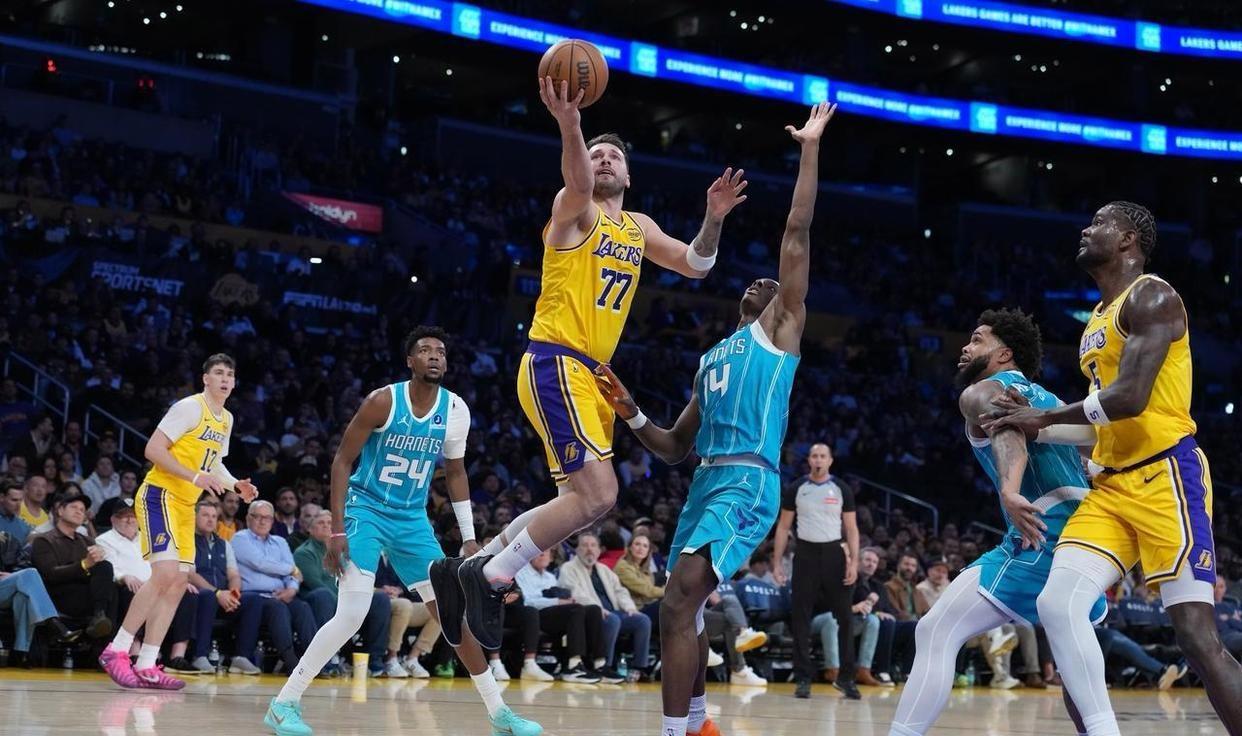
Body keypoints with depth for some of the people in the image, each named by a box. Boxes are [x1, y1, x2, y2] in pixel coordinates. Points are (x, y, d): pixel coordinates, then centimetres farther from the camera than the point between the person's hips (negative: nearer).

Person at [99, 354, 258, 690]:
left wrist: (236, 485, 9)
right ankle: (116, 651, -14)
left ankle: (147, 666, 5)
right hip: (160, 495, -9)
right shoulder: (190, 407, -12)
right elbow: (153, 449, -17)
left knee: (179, 582, 3)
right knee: (165, 574, -21)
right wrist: (196, 477, -25)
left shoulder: (227, 419, 14)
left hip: (185, 506, 9)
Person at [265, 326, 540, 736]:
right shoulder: (384, 402, -15)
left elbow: (455, 473, 13)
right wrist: (337, 529, -16)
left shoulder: (456, 411, -1)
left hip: (412, 520, 5)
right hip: (366, 510, -5)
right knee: (351, 614, -20)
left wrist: (469, 537, 8)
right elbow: (343, 460, -10)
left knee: (455, 613, 3)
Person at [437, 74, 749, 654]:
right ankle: (489, 576, -9)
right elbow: (577, 182, -27)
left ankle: (481, 565, 20)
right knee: (597, 493, -19)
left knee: (586, 499, 13)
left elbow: (696, 265, 21)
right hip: (555, 363, -9)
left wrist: (713, 219, 1)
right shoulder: (574, 211, -4)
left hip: (590, 373, 9)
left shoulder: (638, 228, 20)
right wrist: (570, 125, -48)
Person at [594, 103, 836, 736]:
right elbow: (674, 449, 26)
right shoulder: (712, 358, 26)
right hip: (707, 480, 9)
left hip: (748, 482, -9)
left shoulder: (781, 327, 8)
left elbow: (797, 233, -1)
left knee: (678, 601, -22)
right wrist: (630, 414, 9)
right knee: (684, 604, 17)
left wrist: (810, 147, 0)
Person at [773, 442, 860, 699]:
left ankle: (846, 676, 8)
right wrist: (777, 563, 0)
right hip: (806, 553, 0)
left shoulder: (842, 490, 3)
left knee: (845, 617, -1)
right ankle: (803, 679, 5)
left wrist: (853, 562, -7)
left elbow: (852, 529, 4)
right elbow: (783, 527, 7)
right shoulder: (796, 489, 4)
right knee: (801, 619, -1)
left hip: (834, 554, 0)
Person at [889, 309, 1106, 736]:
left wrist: (1009, 492, -37)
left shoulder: (981, 391, 4)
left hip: (1044, 530, -8)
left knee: (936, 633, -10)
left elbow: (1007, 431, -19)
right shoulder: (1048, 399, 29)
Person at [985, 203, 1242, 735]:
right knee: (1058, 604, -7)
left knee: (1196, 634, -12)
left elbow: (1130, 397, -20)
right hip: (1113, 485, 9)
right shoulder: (1097, 320, 21)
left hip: (1165, 477, -9)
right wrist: (1041, 424, 15)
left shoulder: (1151, 297, -8)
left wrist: (1044, 419, -9)